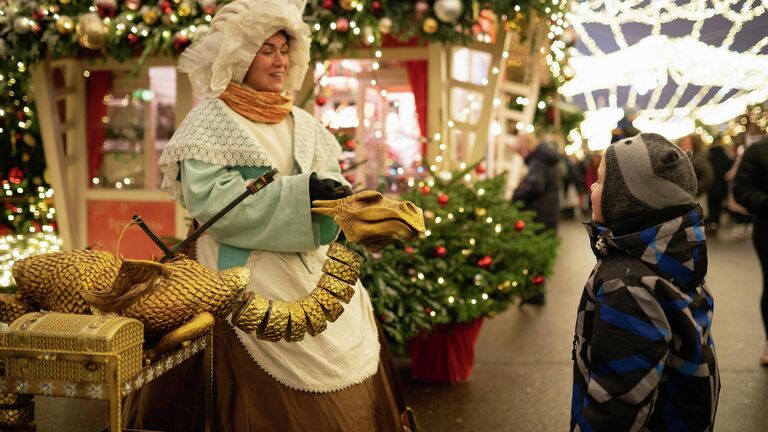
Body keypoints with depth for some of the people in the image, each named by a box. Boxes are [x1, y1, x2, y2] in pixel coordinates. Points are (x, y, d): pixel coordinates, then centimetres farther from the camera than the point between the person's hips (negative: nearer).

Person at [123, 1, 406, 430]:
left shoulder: (302, 123, 13)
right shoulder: (211, 121, -4)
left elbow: (328, 177, 11)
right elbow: (210, 201, -17)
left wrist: (334, 192, -15)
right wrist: (299, 192, -22)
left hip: (314, 270, 6)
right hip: (253, 278, -6)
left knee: (350, 392, 5)